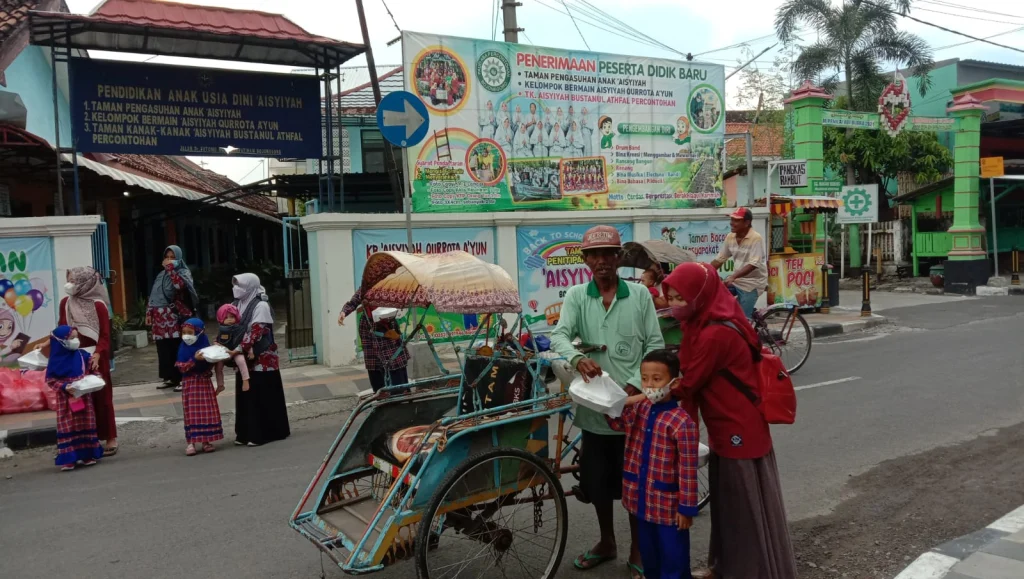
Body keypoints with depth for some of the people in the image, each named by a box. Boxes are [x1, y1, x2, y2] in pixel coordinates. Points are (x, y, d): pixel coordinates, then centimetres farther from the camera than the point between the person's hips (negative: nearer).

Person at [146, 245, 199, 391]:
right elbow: (153, 295, 21)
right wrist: (149, 313, 14)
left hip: (174, 317, -6)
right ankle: (170, 378, 16)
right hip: (160, 317, 6)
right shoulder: (161, 274, 19)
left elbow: (180, 285, -23)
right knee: (163, 349, 8)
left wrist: (171, 267, -15)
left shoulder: (183, 272, 0)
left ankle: (182, 379, -4)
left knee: (176, 348, -8)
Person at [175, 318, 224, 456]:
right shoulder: (184, 349, -4)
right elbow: (181, 367, -12)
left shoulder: (205, 346, 1)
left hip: (204, 381, 2)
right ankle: (191, 442, 3)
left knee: (207, 412, 4)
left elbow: (211, 364, 8)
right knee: (192, 413, -1)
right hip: (190, 383, -2)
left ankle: (206, 441, 13)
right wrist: (194, 360, -22)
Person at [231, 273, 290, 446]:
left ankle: (263, 433, 5)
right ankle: (246, 433, 20)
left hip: (261, 359, -8)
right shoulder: (238, 305, 11)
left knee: (262, 397, -2)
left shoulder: (261, 306, -13)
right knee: (245, 396, 12)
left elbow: (257, 331, -19)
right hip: (245, 358, 8)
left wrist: (241, 348, -23)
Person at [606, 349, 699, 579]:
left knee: (673, 560, 11)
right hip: (641, 500, 6)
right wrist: (620, 403, -4)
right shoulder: (638, 408, -1)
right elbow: (616, 423, 16)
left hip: (668, 505, -6)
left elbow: (688, 470, -19)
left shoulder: (682, 421, -22)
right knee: (648, 553, 24)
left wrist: (687, 507, -15)